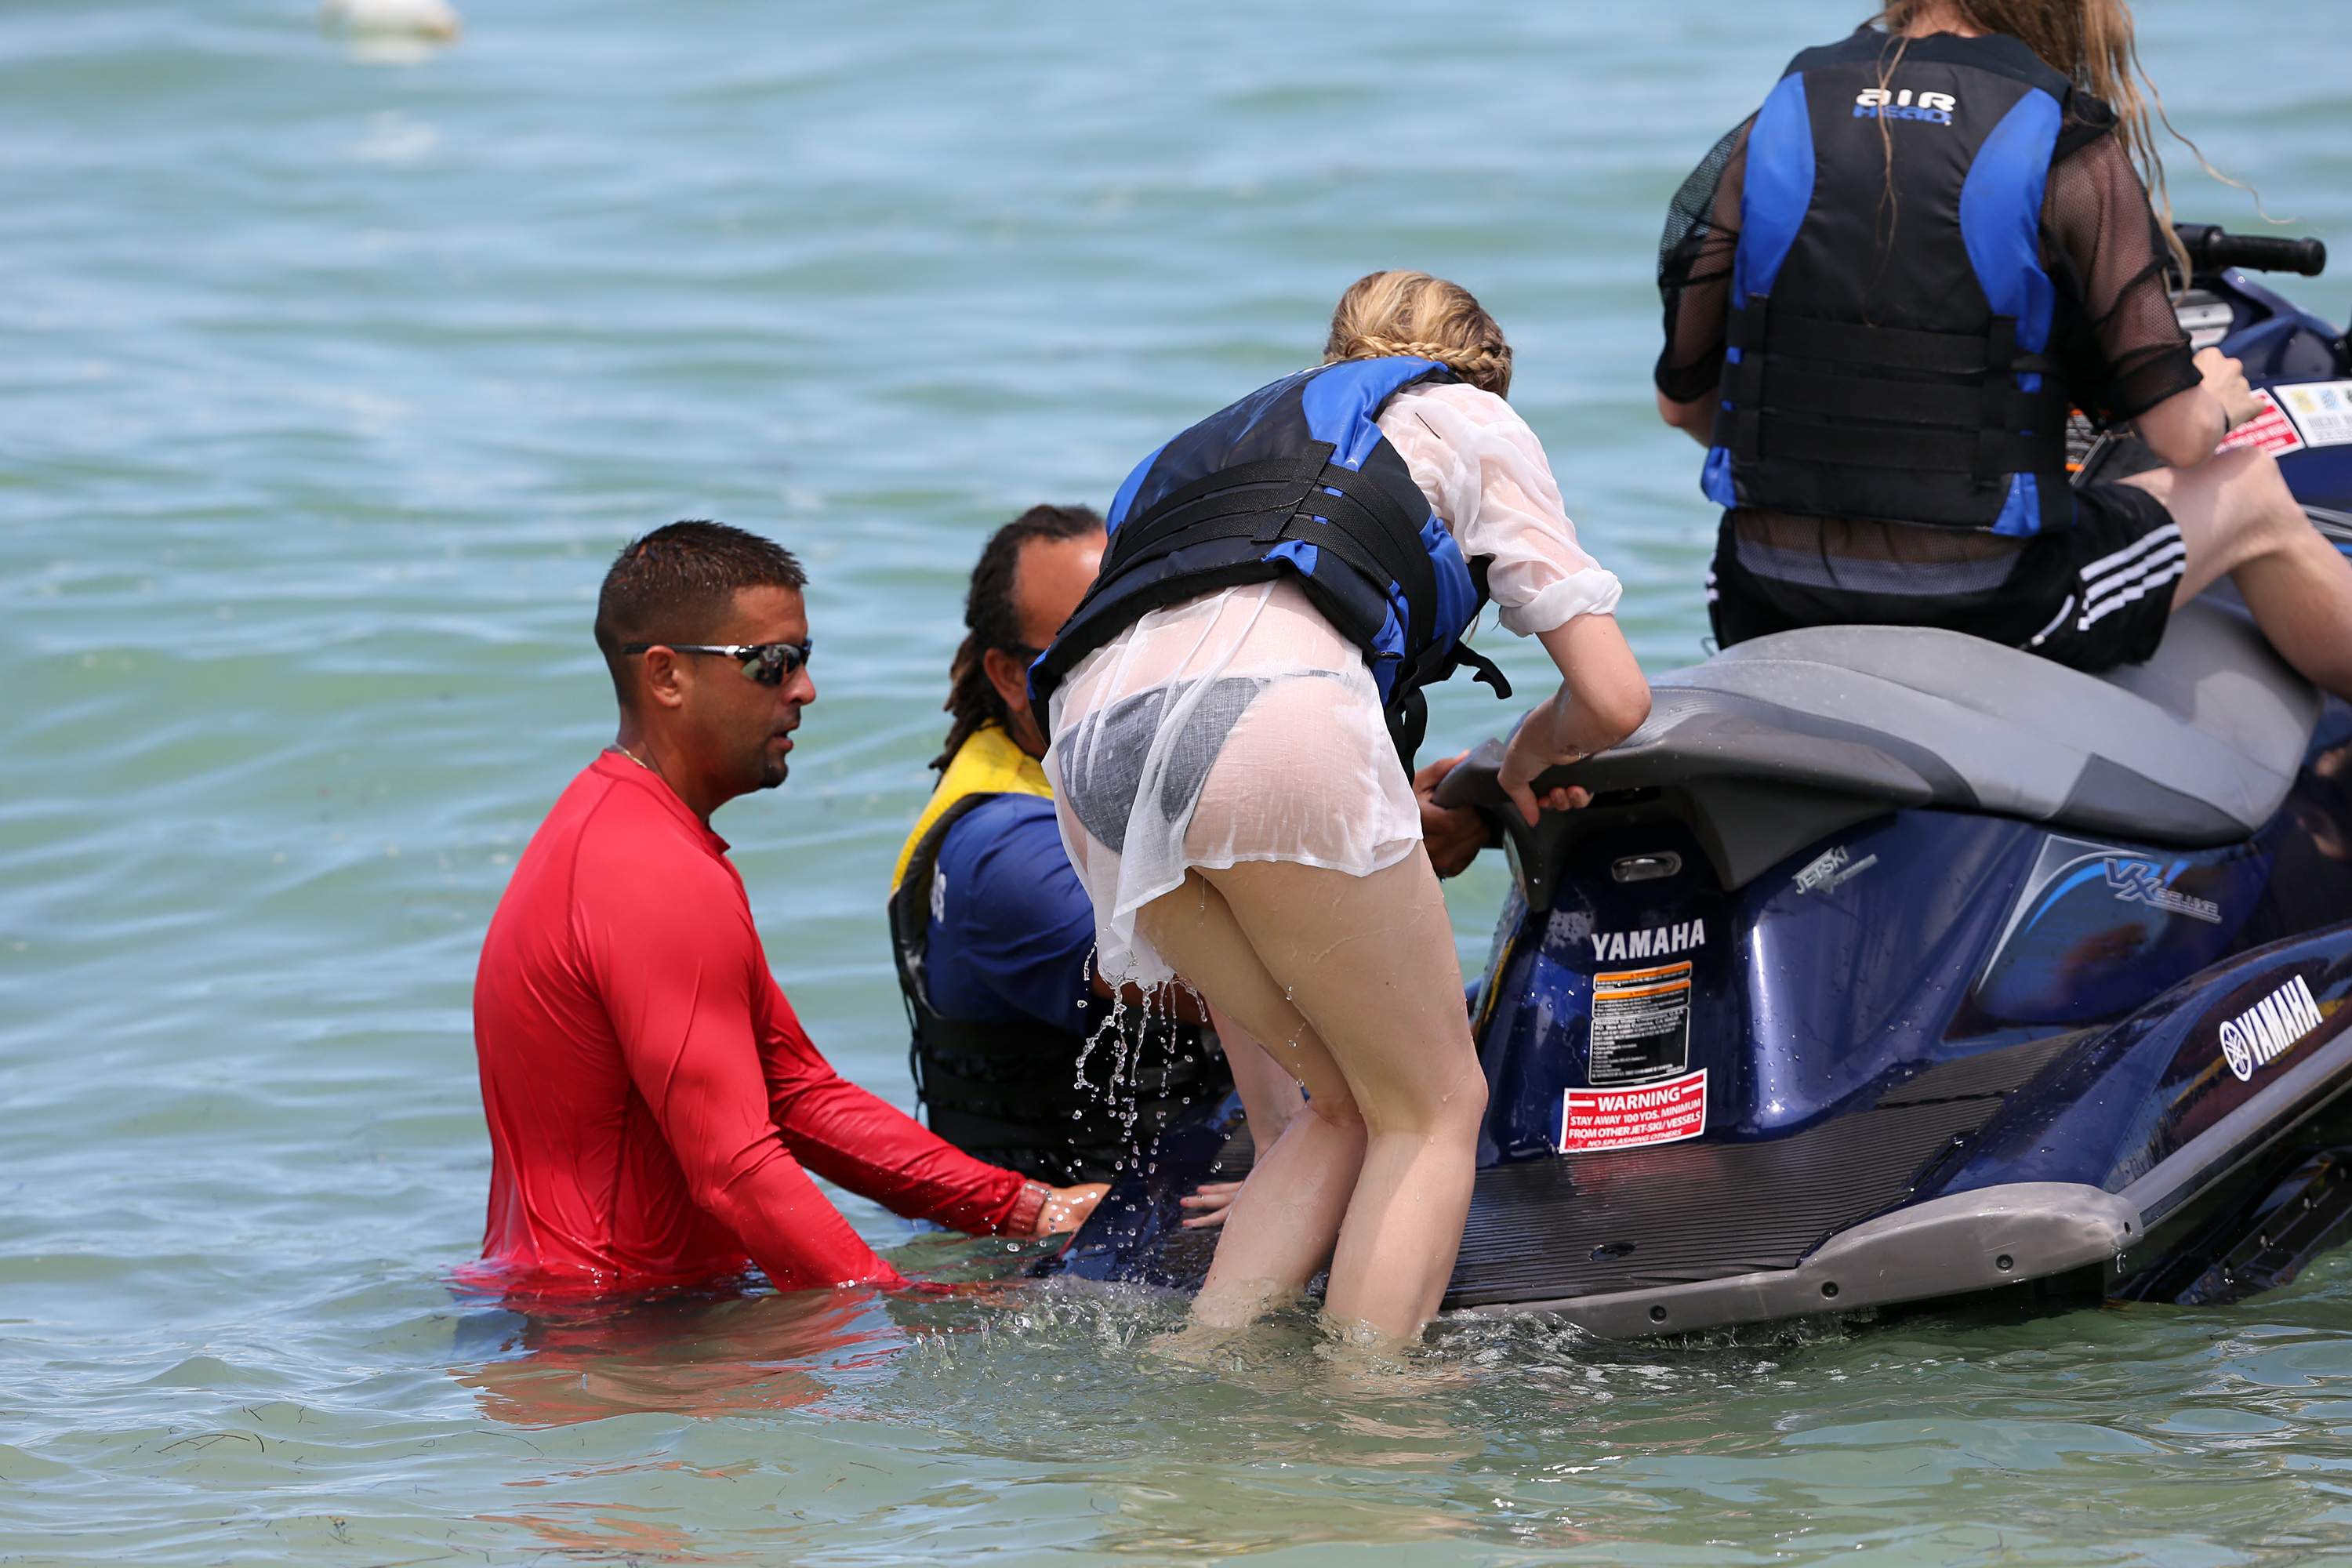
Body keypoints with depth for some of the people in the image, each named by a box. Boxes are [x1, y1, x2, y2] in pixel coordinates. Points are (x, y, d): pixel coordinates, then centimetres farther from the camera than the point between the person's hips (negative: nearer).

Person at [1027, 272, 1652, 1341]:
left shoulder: (1224, 438, 42)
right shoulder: (1471, 420, 28)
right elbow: (1613, 699, 18)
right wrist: (1535, 751, 43)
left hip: (1093, 743, 6)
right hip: (1273, 708, -6)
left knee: (1351, 1106, 19)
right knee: (1435, 1110, 9)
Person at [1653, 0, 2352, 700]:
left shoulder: (1776, 126, 2)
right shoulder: (2069, 151, -9)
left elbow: (1682, 399, 8)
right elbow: (2178, 433, -8)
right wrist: (2216, 406, 16)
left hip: (1771, 614, 4)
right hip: (1983, 610, -4)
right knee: (2251, 493, 23)